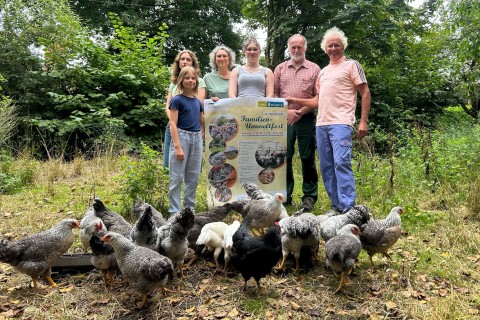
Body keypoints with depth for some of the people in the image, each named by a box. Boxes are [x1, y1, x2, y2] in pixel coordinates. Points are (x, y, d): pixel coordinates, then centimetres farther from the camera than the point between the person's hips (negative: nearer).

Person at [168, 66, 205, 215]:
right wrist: (177, 146, -16)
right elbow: (172, 124, -9)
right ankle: (175, 211, 6)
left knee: (193, 177, 10)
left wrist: (201, 139, 7)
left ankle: (190, 208, 21)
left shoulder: (198, 102, 13)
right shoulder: (177, 99, -3)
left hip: (197, 138, 6)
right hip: (182, 136, -6)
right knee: (177, 177, -2)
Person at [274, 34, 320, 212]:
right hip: (284, 118, 2)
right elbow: (273, 94, 8)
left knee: (308, 158, 0)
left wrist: (300, 112, -8)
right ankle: (285, 196, 15)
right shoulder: (280, 69, 14)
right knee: (284, 157, 4)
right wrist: (286, 111, -5)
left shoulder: (314, 69, 8)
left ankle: (309, 197, 10)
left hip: (306, 118, -2)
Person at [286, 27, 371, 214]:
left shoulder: (351, 65, 6)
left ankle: (348, 208, -11)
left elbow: (365, 94, 0)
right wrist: (296, 101, 16)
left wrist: (363, 121, -9)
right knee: (326, 166, 6)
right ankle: (336, 206, 14)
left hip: (341, 123, -7)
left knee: (341, 163, -15)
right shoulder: (323, 71, 24)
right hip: (321, 124, 7)